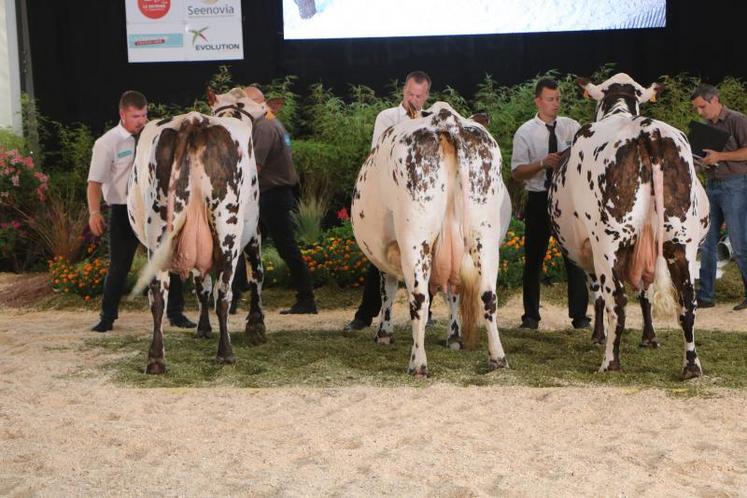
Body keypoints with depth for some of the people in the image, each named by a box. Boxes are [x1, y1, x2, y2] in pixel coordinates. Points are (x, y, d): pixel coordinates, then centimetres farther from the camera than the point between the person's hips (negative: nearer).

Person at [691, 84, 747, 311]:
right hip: (712, 185, 8)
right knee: (707, 243, 5)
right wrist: (701, 160, 4)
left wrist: (720, 156, -18)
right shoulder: (708, 126, 17)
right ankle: (705, 296, 10)